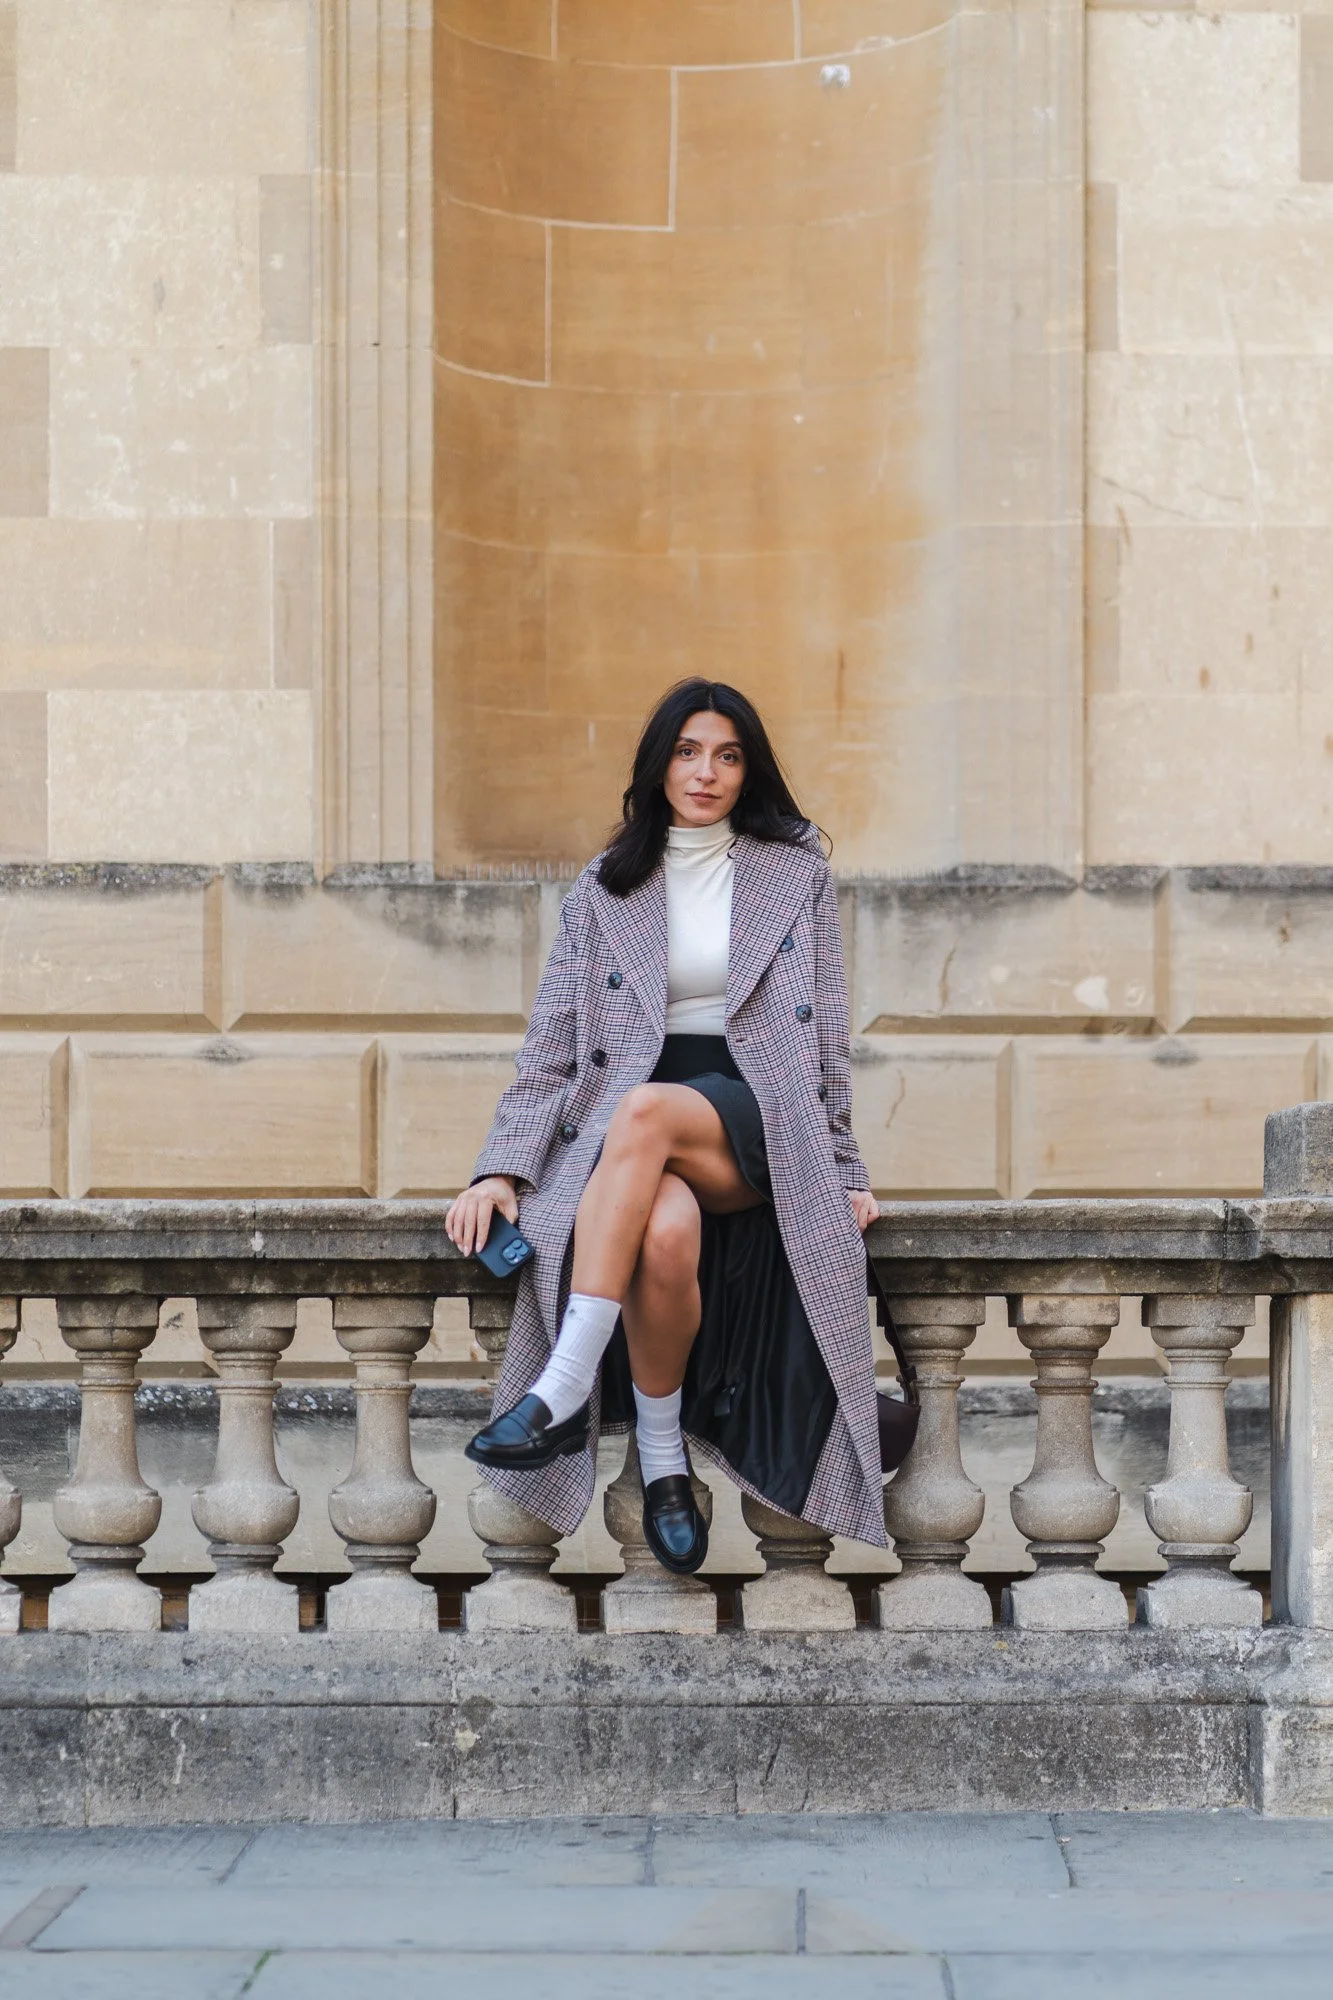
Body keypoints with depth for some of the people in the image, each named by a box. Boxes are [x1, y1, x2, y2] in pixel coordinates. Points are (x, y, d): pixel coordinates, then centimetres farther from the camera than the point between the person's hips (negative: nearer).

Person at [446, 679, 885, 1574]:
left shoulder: (797, 872, 12)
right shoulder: (605, 889, 14)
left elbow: (827, 1036, 12)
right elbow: (552, 1043, 9)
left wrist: (845, 1169, 5)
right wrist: (502, 1168, -4)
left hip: (757, 1114, -1)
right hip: (623, 1123, 1)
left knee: (646, 1112, -38)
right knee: (665, 1232, -38)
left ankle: (563, 1391, -41)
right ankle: (662, 1465, -22)